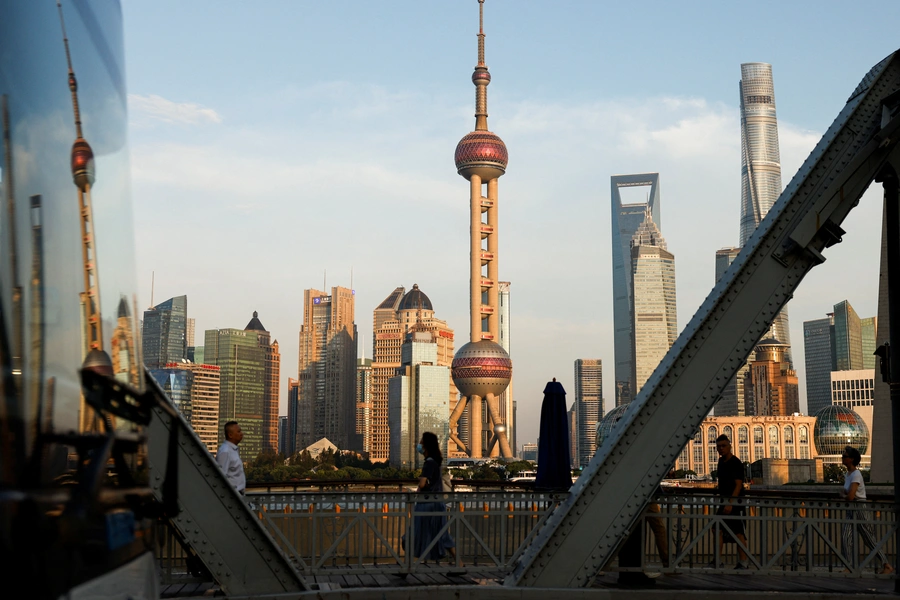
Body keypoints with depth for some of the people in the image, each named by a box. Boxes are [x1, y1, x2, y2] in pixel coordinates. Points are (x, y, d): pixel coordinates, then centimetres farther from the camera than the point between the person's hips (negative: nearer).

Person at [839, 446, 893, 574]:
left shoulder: (856, 475, -18)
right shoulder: (847, 474, 10)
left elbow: (850, 496, -26)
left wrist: (843, 495, -5)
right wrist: (844, 494, 0)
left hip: (860, 510, -8)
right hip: (851, 511, 8)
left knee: (869, 539, -1)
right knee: (845, 538, -2)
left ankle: (887, 565, 9)